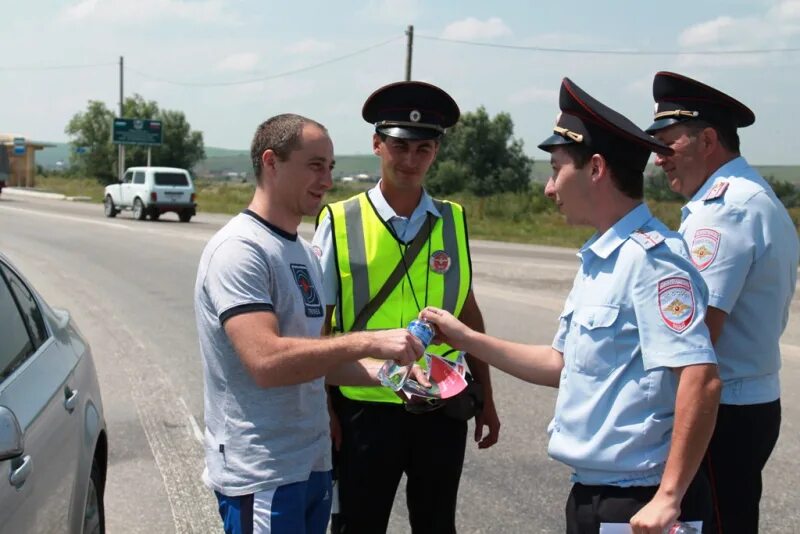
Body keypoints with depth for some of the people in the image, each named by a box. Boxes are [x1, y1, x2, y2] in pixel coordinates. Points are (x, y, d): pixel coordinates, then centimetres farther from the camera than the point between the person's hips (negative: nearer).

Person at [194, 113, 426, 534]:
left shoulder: (303, 252, 12)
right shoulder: (239, 250, -15)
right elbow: (266, 361, -27)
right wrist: (368, 341, -25)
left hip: (312, 464, 9)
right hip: (262, 477, -8)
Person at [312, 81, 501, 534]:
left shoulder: (455, 222, 2)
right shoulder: (340, 223, -7)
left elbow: (469, 314, 10)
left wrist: (487, 399, 12)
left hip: (443, 410, 3)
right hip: (366, 410, -3)